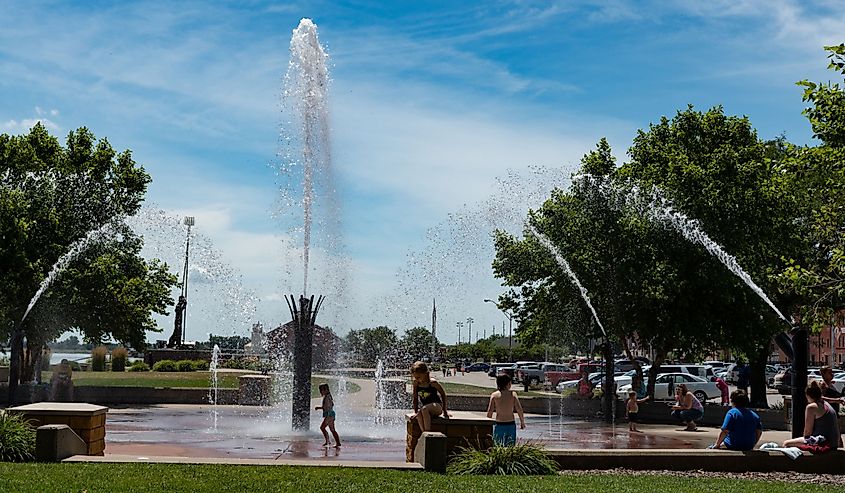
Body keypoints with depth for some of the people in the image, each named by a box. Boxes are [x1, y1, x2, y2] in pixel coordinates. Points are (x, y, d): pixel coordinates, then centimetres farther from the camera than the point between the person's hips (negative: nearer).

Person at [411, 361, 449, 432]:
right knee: (419, 414, -33)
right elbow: (415, 398, 9)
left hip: (437, 406, -4)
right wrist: (416, 412, -1)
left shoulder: (432, 382, -13)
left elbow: (443, 394, -2)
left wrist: (444, 411, 3)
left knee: (424, 409, -36)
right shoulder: (416, 383, -1)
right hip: (425, 407, 4)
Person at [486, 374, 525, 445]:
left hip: (499, 425, 0)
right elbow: (519, 410, -6)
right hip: (511, 425, 0)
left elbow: (489, 412, -5)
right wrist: (522, 422, 6)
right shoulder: (513, 394, -2)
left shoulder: (494, 395, -1)